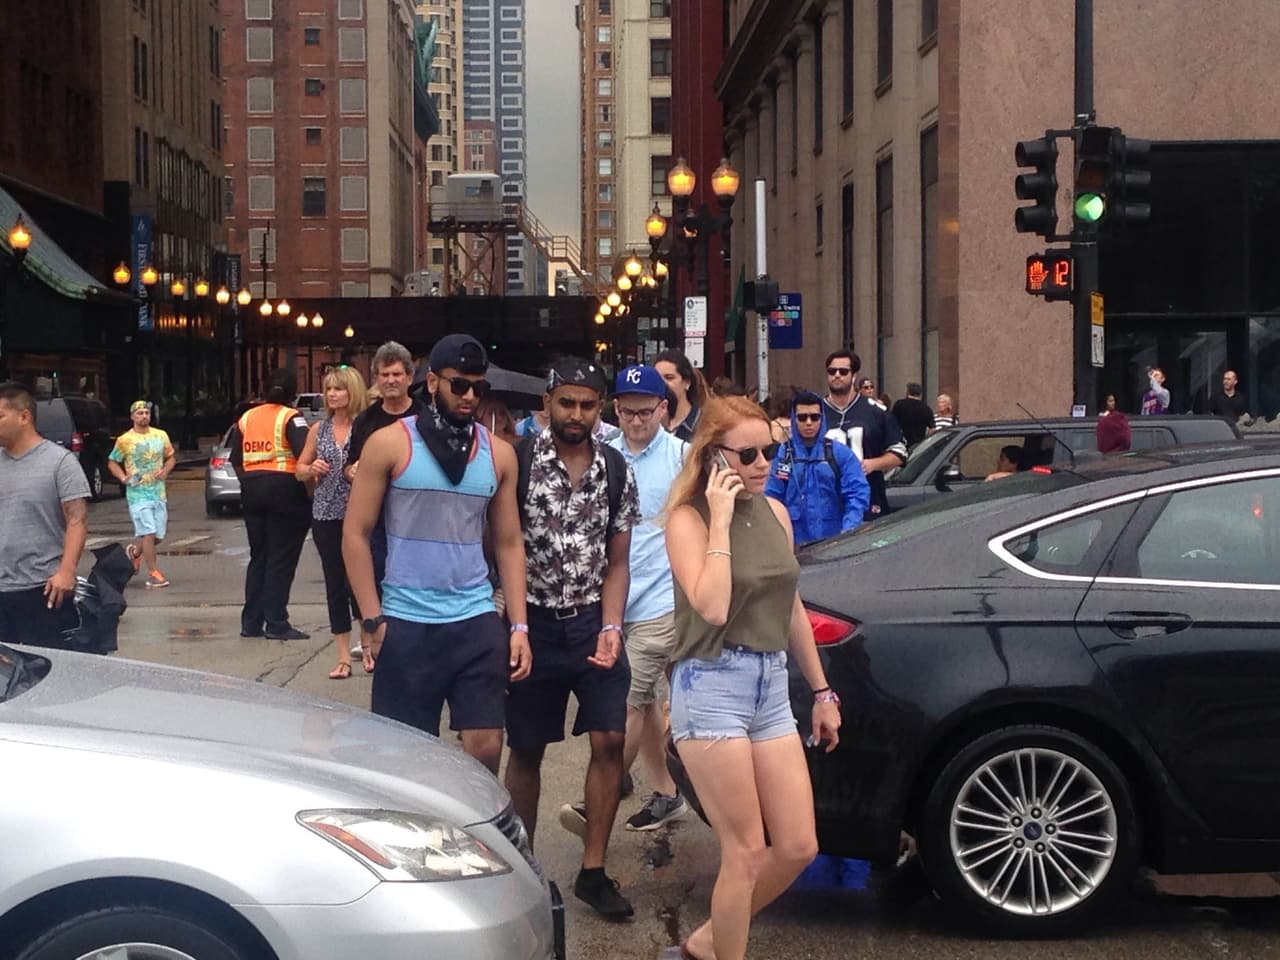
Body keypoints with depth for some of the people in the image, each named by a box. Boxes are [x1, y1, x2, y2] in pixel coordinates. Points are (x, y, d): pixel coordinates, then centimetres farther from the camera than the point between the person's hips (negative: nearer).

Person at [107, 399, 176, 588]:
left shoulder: (161, 436, 7)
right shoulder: (124, 440, -3)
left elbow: (171, 457, 17)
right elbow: (112, 463, 5)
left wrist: (165, 470, -3)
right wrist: (123, 477, -12)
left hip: (159, 492, 5)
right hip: (137, 493, -4)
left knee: (158, 536, 8)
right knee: (149, 533, -12)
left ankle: (135, 551, 37)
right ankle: (153, 573, -4)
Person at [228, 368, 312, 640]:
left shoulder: (246, 418, 10)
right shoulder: (291, 418, -8)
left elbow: (235, 458, 11)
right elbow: (305, 453, -21)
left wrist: (248, 482, 16)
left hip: (252, 491, 6)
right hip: (285, 489, -6)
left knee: (258, 557, 15)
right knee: (281, 560, -1)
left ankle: (251, 622, 16)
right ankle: (276, 624, -2)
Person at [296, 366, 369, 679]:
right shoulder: (319, 429, 10)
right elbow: (300, 469, 17)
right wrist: (311, 469, -4)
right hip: (326, 515, 4)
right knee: (335, 586, 7)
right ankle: (344, 658, 13)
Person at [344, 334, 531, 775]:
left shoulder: (499, 453, 8)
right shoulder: (390, 444, -2)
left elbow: (509, 543, 11)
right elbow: (356, 535, -2)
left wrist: (519, 626, 4)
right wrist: (372, 619, -7)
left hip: (478, 621, 3)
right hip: (406, 624, -3)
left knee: (486, 748, -1)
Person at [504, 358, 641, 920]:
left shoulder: (616, 471, 3)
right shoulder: (518, 462, -8)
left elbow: (617, 561, 6)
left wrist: (610, 628, -7)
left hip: (593, 621, 3)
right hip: (533, 622, -3)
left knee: (610, 740, -4)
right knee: (526, 748, 6)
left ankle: (593, 871, 7)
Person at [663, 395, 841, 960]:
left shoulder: (775, 513, 9)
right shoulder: (688, 519, -10)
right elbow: (713, 608, -25)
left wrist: (821, 691, 20)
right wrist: (720, 518, -20)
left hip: (771, 685, 7)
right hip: (712, 687, -7)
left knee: (798, 848, 6)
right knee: (747, 853, -4)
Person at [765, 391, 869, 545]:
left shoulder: (840, 453, 2)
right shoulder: (782, 454, 3)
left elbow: (858, 492, -5)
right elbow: (772, 497, -1)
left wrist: (848, 530, -18)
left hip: (835, 540, 0)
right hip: (796, 542, 0)